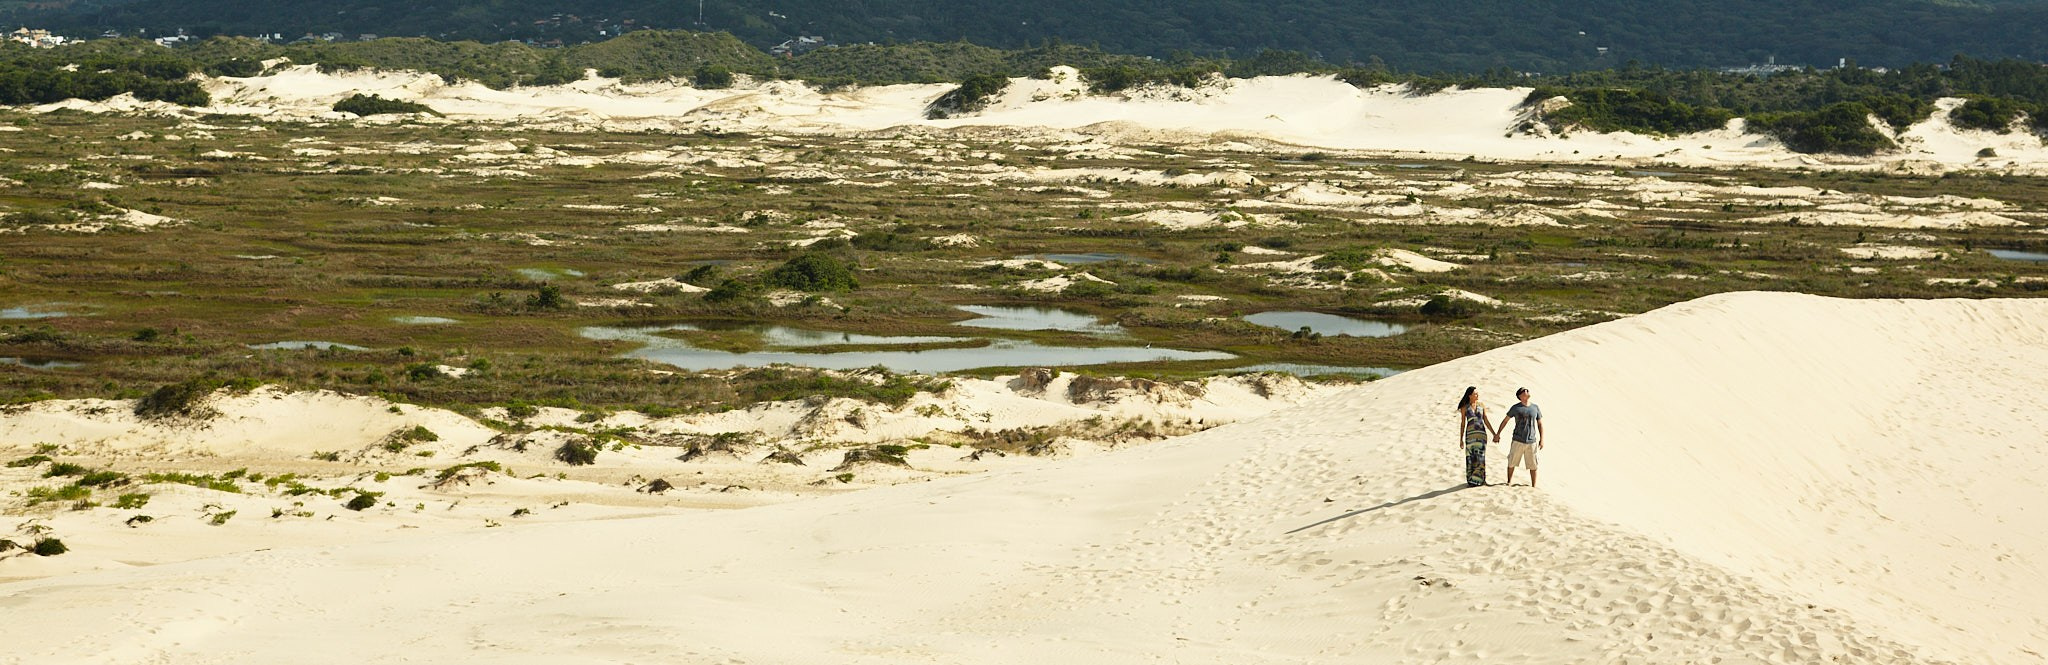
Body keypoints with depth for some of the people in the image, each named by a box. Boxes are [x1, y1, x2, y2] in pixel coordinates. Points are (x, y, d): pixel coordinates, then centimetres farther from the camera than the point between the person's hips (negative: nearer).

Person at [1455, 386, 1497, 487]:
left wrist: (1494, 434, 7)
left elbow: (1486, 421, 11)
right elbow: (1462, 424, 5)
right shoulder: (1464, 408, 2)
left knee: (1480, 457, -3)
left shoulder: (1482, 406, 7)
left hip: (1481, 434, 1)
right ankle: (1471, 480, 6)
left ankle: (1477, 479, 3)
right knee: (1471, 458, -1)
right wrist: (1461, 439, 3)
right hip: (1470, 434, -1)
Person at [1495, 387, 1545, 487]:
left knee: (1533, 465, 2)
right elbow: (1505, 420, 8)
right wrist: (1497, 434, 7)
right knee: (1511, 463, 5)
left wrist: (1541, 439, 8)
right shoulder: (1515, 408, 0)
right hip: (1518, 441, -1)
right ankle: (1510, 481, 23)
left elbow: (1540, 424, 13)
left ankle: (1534, 485, 12)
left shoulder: (1535, 408, 6)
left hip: (1531, 441, 1)